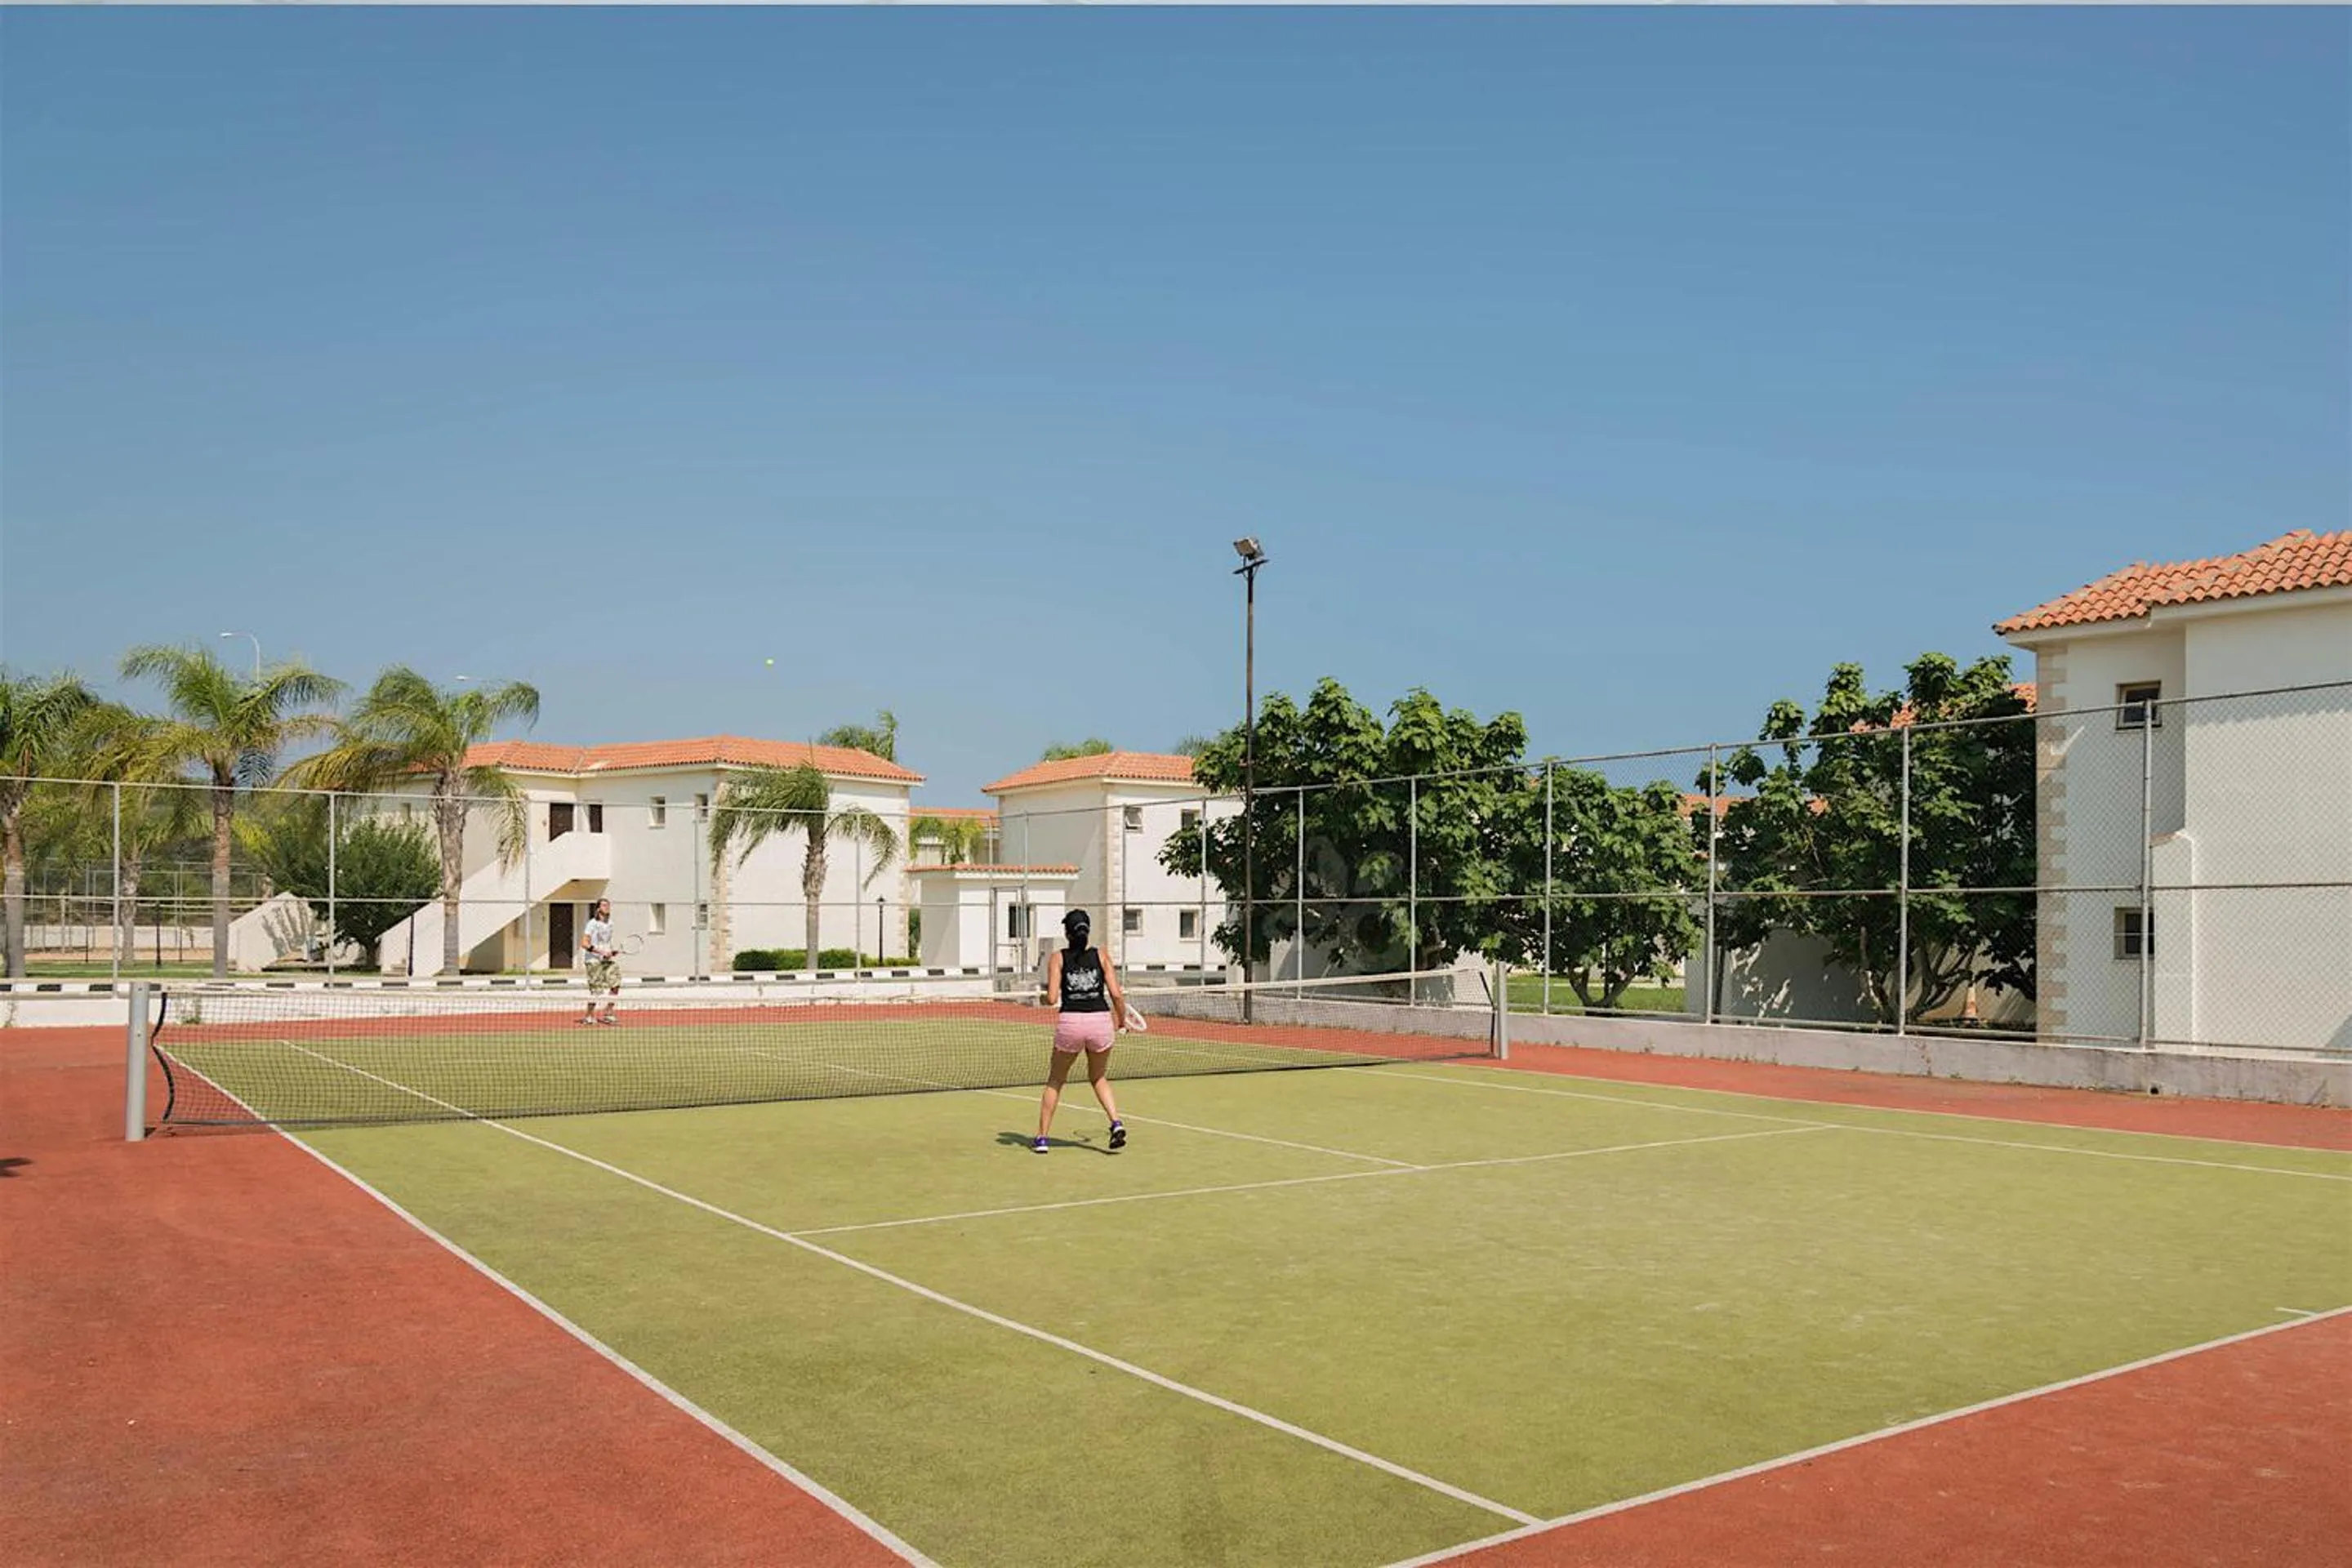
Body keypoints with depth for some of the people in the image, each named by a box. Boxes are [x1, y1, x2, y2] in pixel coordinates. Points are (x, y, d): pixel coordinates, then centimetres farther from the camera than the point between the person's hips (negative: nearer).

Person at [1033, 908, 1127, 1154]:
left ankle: (1042, 1138, 20)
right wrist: (1122, 1021, 16)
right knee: (1099, 1079, 23)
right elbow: (1117, 995, 0)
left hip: (1070, 1022, -1)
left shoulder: (1058, 958, 4)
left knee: (1055, 1081, 19)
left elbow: (1052, 999, -5)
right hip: (1101, 1021, 1)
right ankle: (1116, 1122, 2)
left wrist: (1046, 996, 17)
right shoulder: (1100, 955, 6)